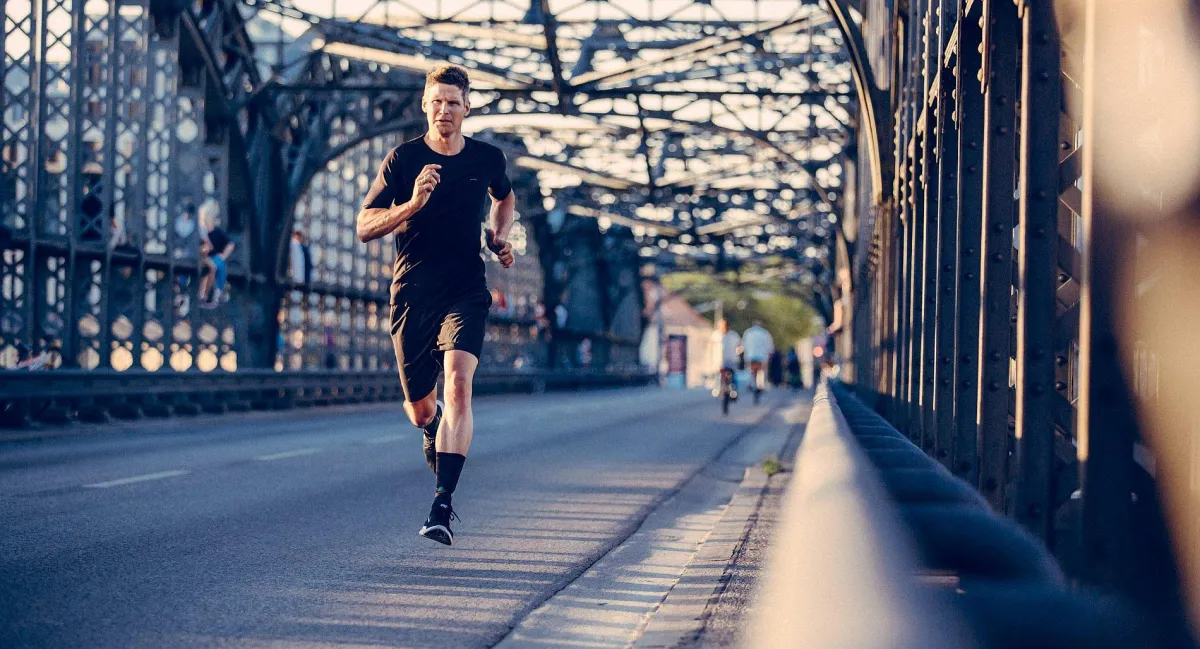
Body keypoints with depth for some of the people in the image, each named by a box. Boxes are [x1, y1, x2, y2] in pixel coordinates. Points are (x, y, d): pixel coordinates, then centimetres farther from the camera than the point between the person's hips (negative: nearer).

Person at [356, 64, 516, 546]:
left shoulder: (488, 159, 4)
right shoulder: (403, 159, -4)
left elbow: (505, 197, 28)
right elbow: (364, 227, -7)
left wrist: (499, 238, 10)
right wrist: (412, 204, -23)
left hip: (466, 293, 0)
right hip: (412, 294, 0)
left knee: (458, 385, -23)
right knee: (420, 410, 11)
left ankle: (442, 506, -26)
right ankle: (434, 431, 51)